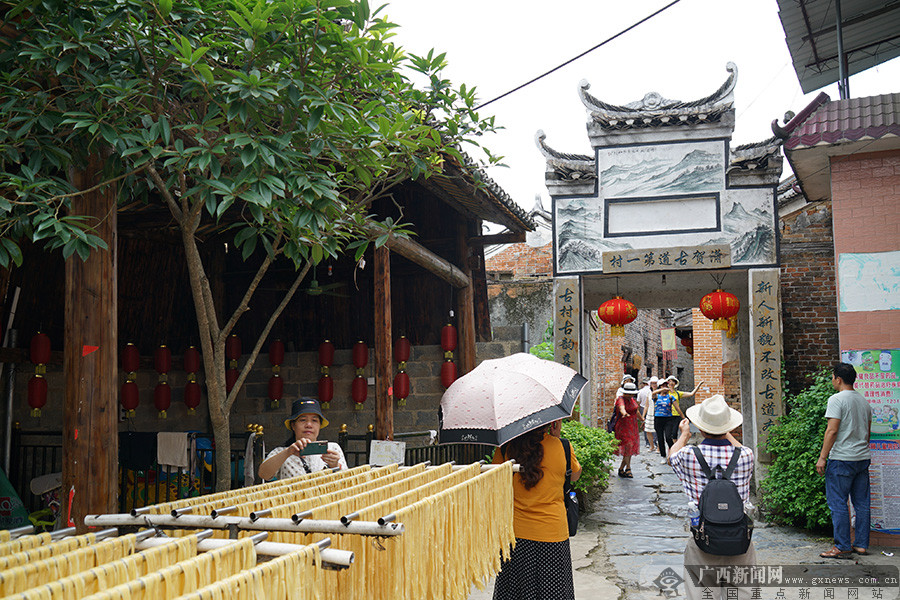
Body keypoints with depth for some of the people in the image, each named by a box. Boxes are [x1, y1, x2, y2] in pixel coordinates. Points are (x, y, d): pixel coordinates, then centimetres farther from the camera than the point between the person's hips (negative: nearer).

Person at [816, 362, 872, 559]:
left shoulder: (837, 399, -12)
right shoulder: (864, 401, 12)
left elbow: (832, 431, -17)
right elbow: (868, 431, 19)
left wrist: (822, 457, -13)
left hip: (841, 460, -8)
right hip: (863, 458, 8)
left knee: (838, 504, -3)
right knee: (862, 503, 11)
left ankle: (842, 548, -2)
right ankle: (861, 544, 17)